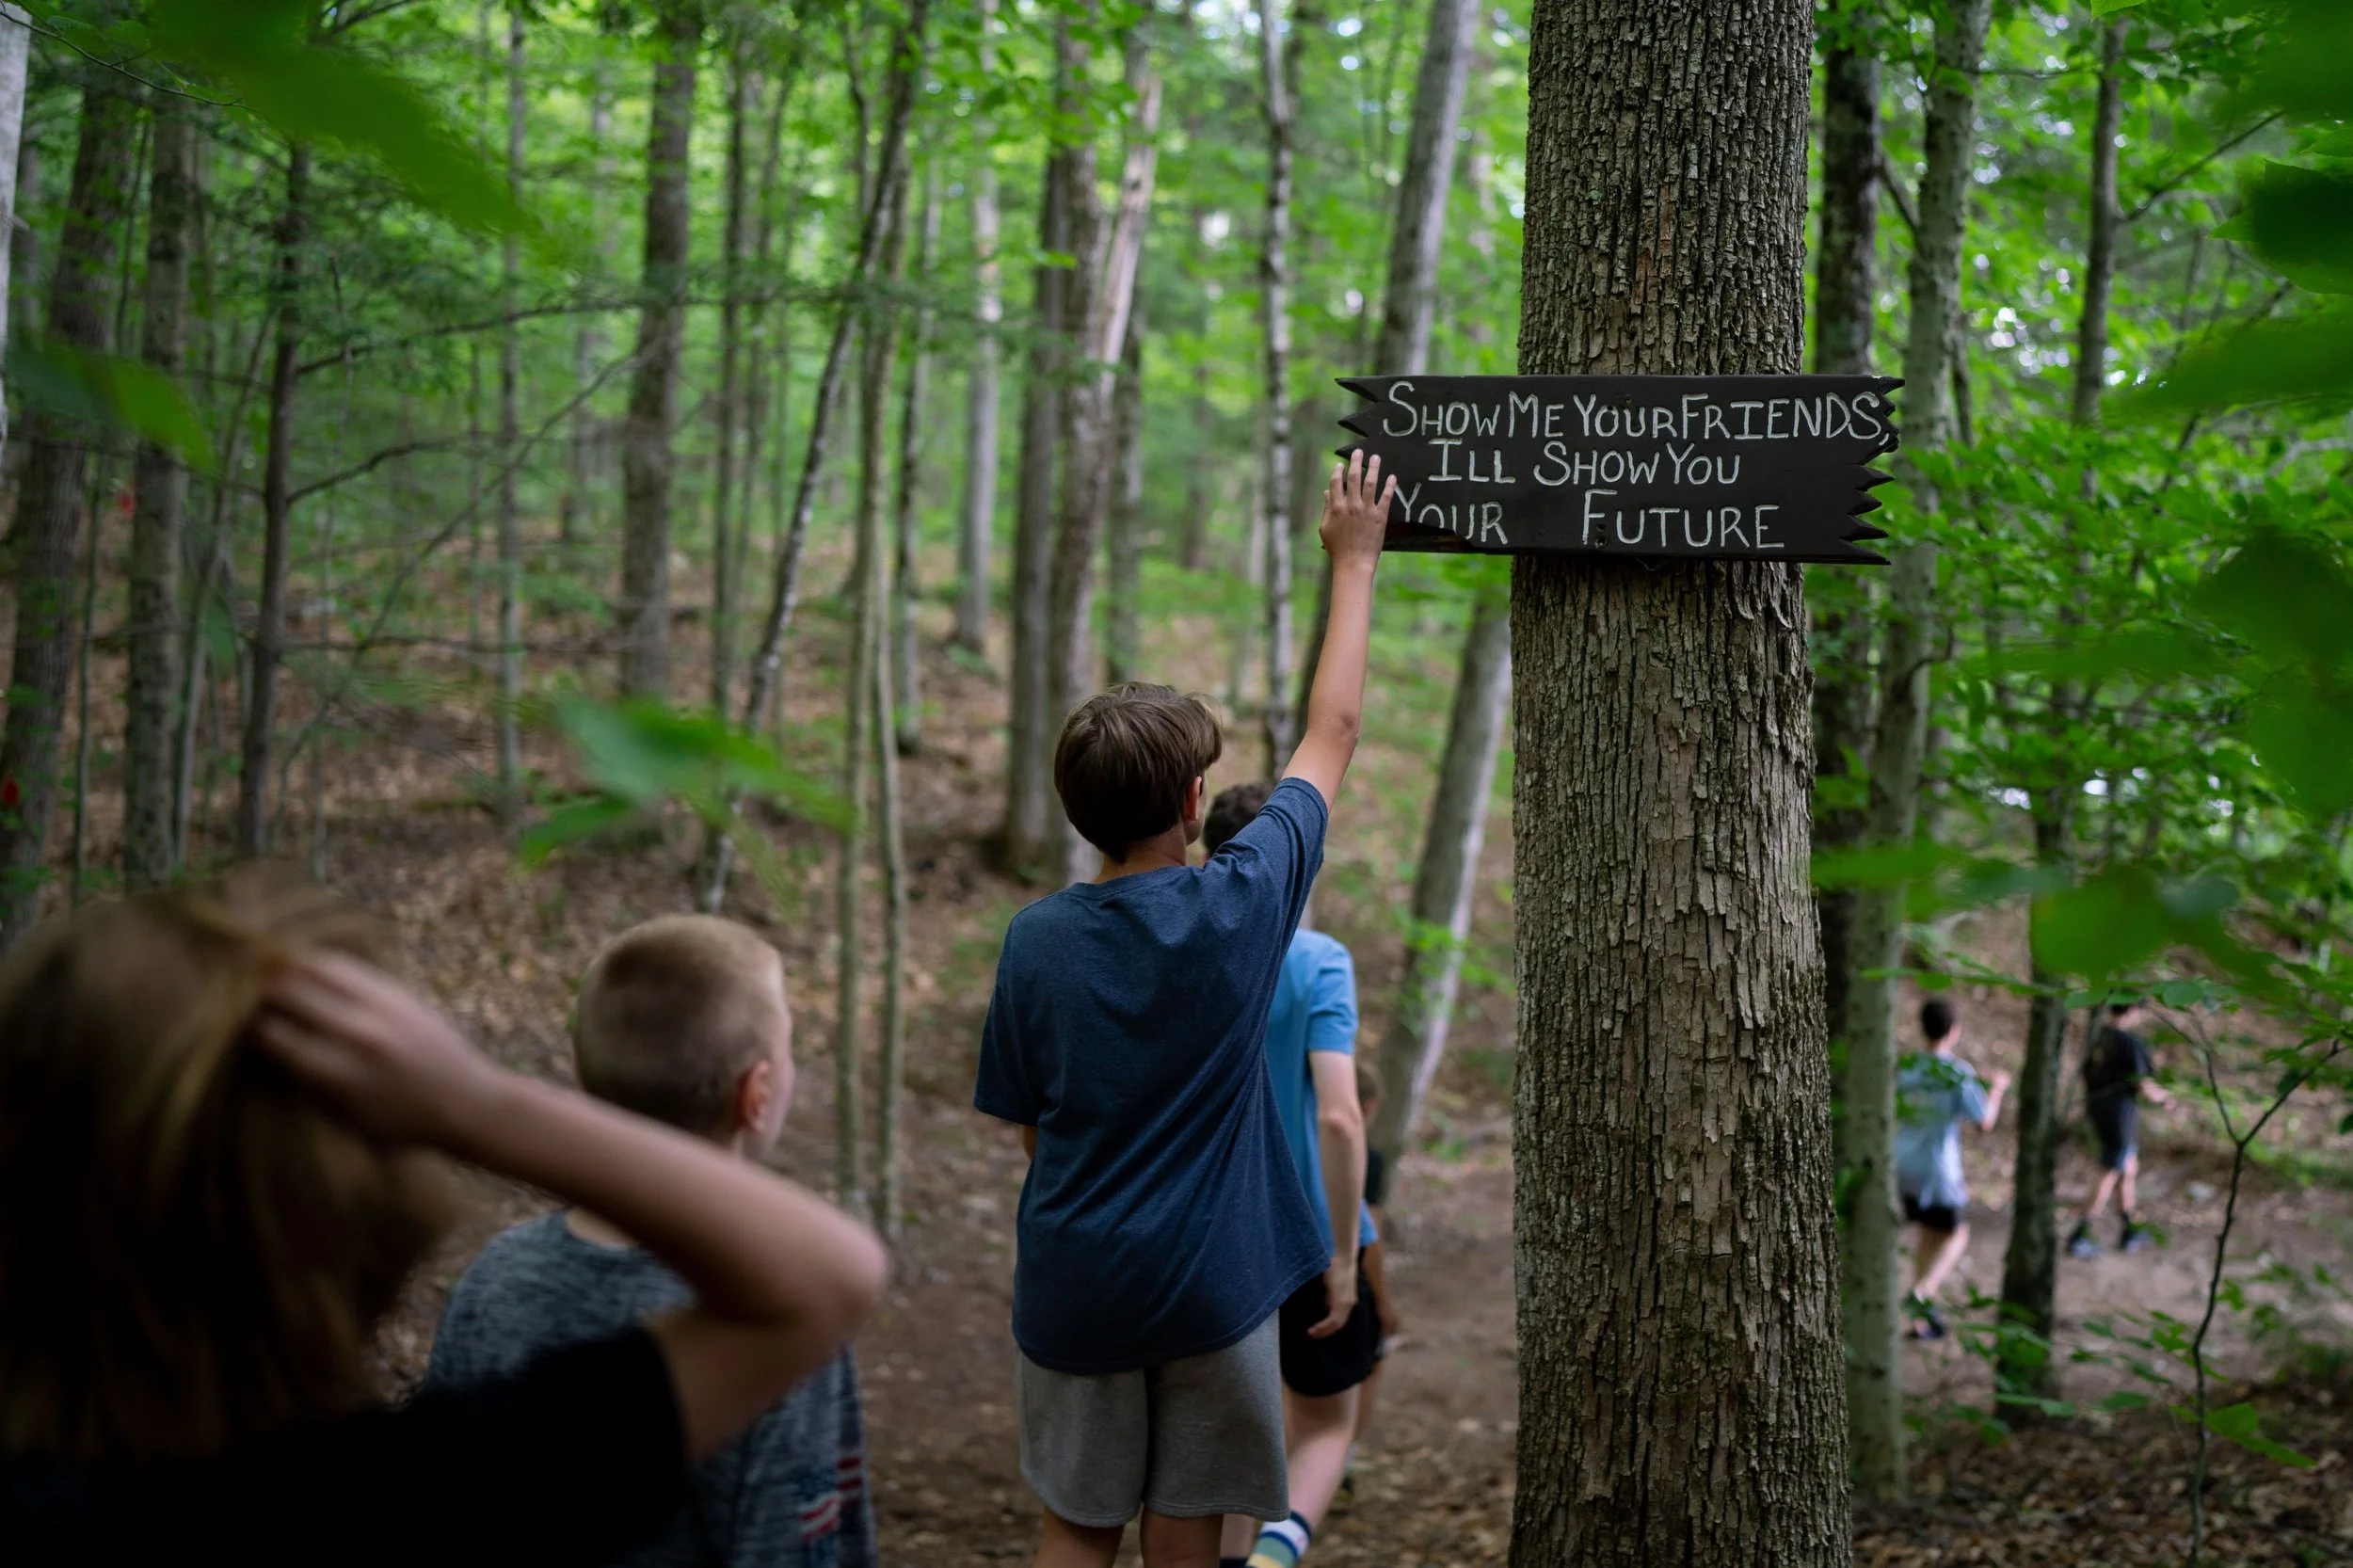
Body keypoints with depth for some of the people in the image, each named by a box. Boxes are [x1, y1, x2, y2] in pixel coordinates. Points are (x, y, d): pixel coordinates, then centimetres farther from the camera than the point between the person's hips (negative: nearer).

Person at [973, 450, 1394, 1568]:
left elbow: (1025, 1121, 2)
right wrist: (1354, 561, 9)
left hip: (1073, 1292, 2)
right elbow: (1331, 736, 0)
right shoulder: (1241, 907, -12)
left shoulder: (1037, 939, -7)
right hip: (1212, 1285, -1)